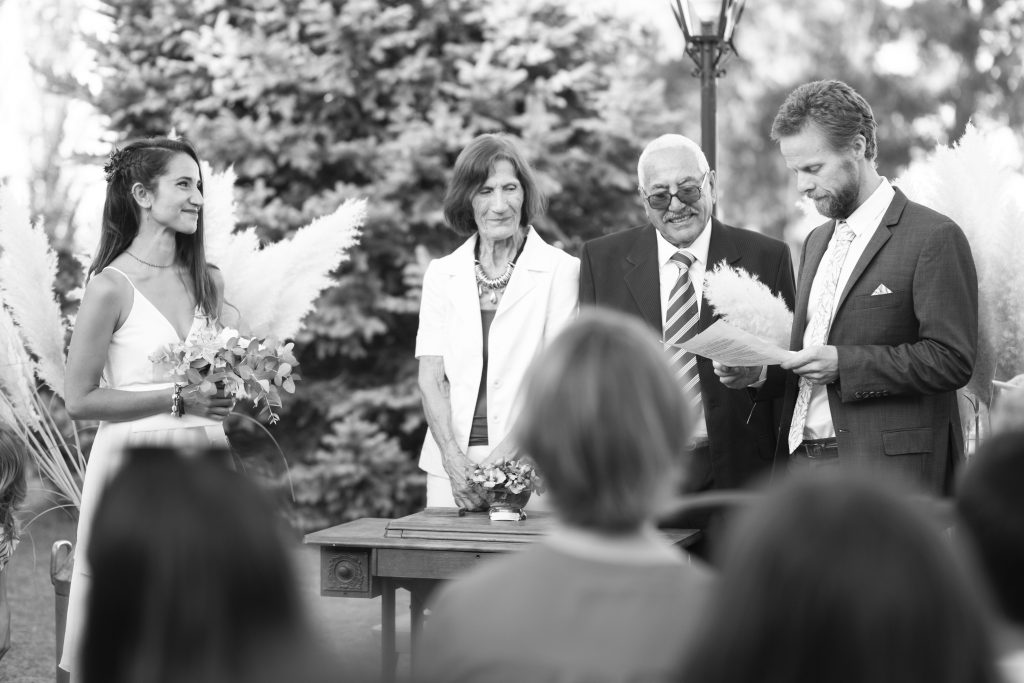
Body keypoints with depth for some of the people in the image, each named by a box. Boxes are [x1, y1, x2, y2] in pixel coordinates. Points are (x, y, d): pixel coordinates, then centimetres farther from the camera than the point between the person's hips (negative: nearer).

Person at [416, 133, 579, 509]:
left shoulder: (562, 271, 0)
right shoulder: (440, 275, 11)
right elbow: (431, 377, 5)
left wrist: (505, 452, -17)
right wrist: (455, 460, -10)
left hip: (528, 464, -2)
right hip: (450, 466, 3)